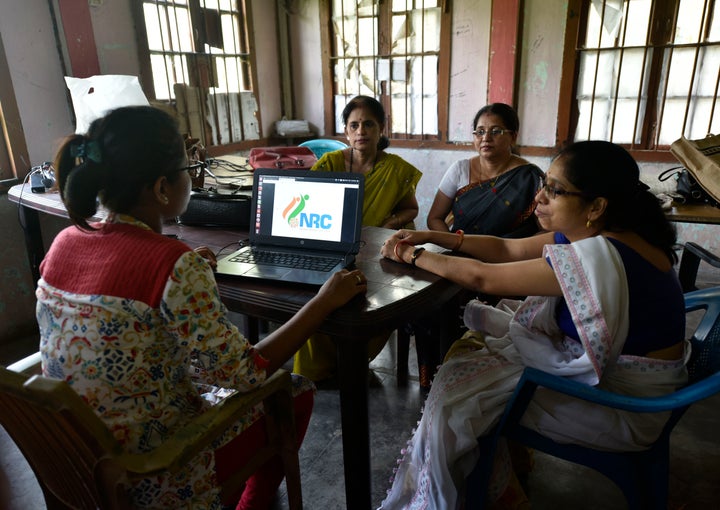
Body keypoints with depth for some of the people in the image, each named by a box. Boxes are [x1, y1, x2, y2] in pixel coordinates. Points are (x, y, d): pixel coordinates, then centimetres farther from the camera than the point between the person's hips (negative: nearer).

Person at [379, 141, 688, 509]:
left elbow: (481, 277, -24)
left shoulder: (599, 257, -32)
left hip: (624, 404, -9)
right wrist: (434, 238, -4)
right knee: (470, 348, 10)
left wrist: (415, 255, -10)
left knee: (460, 385, -6)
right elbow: (506, 249, 4)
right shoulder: (599, 233, -3)